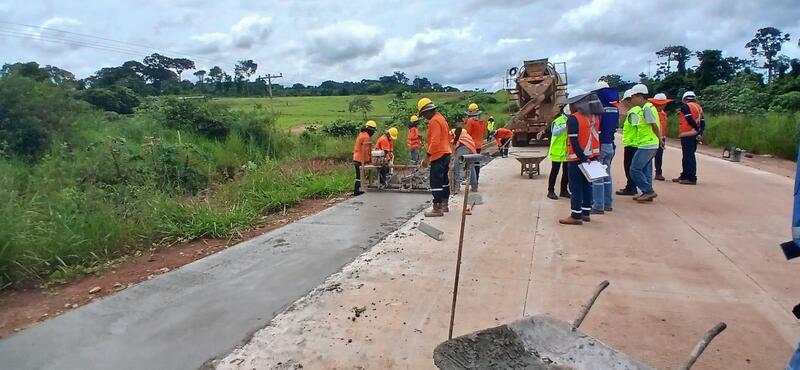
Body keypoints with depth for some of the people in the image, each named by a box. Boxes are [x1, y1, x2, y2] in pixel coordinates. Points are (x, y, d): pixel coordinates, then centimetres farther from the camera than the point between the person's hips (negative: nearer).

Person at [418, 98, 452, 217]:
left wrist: (427, 157, -23)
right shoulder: (440, 118, 15)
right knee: (444, 180, 16)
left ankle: (437, 209, -5)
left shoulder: (434, 121, -16)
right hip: (445, 154, 10)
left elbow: (435, 142, -24)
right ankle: (444, 205, 25)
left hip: (438, 156, -10)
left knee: (436, 183, -7)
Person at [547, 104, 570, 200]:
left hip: (568, 152, 6)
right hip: (558, 151, -6)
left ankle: (564, 190, 24)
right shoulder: (558, 121, -10)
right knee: (554, 171, 1)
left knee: (566, 172, 12)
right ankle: (551, 191, 9)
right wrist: (565, 126, -33)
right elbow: (555, 132, -24)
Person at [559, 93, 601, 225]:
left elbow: (574, 141, -20)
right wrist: (596, 154, 14)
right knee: (586, 185, 14)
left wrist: (582, 157, -16)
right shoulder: (594, 117, 8)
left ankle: (576, 216, 2)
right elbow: (597, 136, 10)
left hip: (577, 158, -8)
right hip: (591, 156, 8)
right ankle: (585, 213, 21)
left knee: (576, 187, -2)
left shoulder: (573, 119, -15)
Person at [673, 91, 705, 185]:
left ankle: (692, 178, -7)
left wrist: (697, 129, -9)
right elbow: (702, 122, 9)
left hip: (687, 135, -8)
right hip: (694, 135, 8)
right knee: (687, 156, 16)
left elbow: (690, 119, -18)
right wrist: (700, 133, 3)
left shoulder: (685, 106, -7)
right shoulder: (698, 107, 17)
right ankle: (685, 175, 24)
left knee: (688, 156, -7)